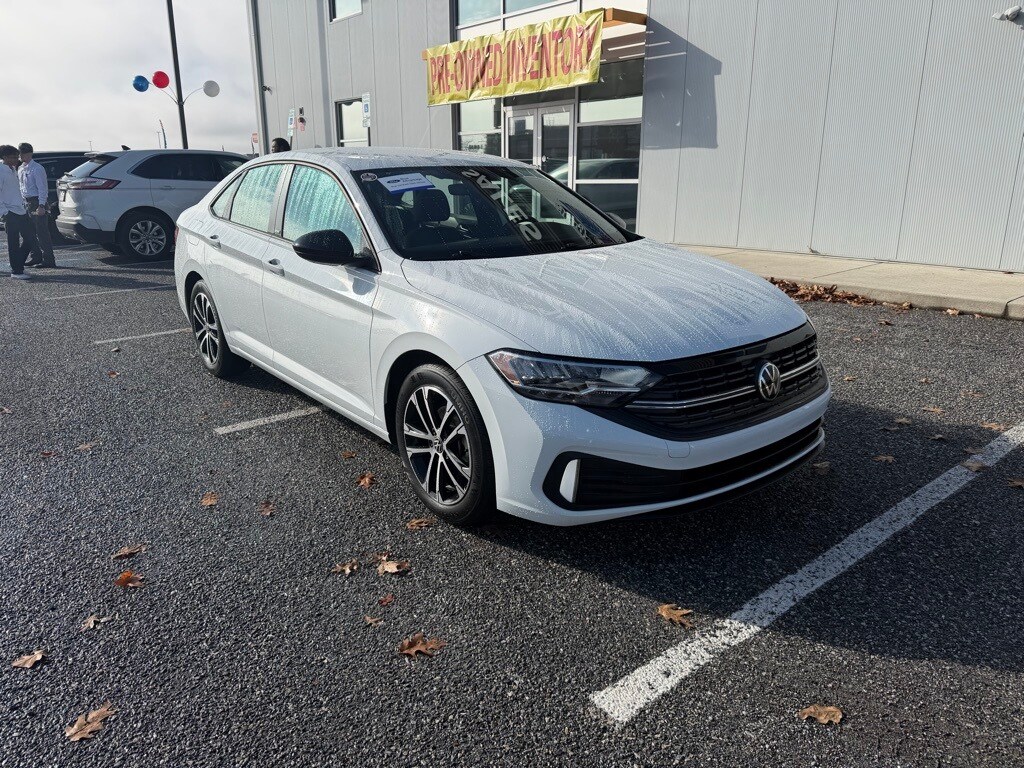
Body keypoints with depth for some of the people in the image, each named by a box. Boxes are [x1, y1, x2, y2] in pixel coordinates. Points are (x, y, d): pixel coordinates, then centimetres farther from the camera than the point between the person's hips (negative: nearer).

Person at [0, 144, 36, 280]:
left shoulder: (13, 170, 16)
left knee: (30, 239, 10)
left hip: (21, 211, 9)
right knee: (14, 244, -3)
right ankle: (16, 271, 4)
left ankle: (19, 266, 23)